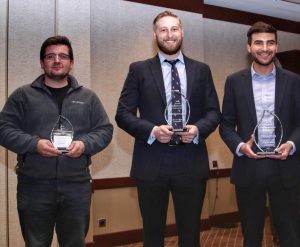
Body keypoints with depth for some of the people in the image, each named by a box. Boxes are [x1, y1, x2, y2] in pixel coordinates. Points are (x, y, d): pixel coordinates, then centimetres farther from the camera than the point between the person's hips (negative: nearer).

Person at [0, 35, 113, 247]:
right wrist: (34, 143, -16)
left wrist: (85, 144, -11)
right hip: (34, 186, -1)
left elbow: (105, 130, 9)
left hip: (77, 186, 2)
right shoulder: (23, 95, 4)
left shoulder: (88, 97, 10)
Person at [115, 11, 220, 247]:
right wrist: (152, 130, -17)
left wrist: (198, 129, -13)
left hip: (191, 163, 1)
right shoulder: (139, 69, 4)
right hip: (151, 163, -1)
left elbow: (214, 112, 8)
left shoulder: (201, 70, 9)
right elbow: (123, 113, -1)